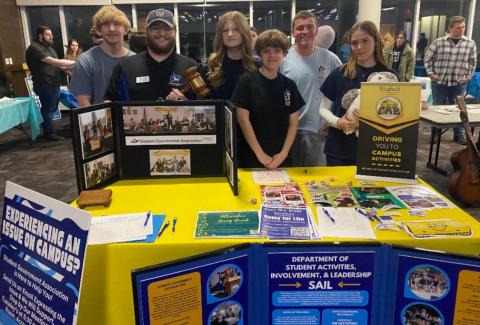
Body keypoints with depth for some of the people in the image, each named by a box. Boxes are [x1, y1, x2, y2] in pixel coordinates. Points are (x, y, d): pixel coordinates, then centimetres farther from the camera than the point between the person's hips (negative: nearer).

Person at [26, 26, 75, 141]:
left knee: (52, 108, 14)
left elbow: (55, 65, 19)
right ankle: (49, 133, 7)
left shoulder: (48, 47, 17)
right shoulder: (34, 48, -15)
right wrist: (74, 62, -23)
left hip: (54, 83, 9)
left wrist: (70, 67, 1)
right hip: (45, 84, -9)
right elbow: (53, 62, -23)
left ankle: (46, 129, 26)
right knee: (48, 109, -2)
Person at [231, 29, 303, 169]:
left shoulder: (289, 85, 5)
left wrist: (284, 153, -7)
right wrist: (260, 154, -12)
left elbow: (293, 122, 5)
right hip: (252, 157, -3)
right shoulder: (247, 80, -6)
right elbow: (243, 119, -10)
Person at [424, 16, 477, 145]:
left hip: (459, 83, 1)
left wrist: (468, 76, 3)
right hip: (439, 82, -1)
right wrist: (430, 73, -2)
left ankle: (459, 135, 22)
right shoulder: (438, 42, -5)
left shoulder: (470, 43, 1)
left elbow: (473, 62, 11)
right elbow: (428, 58, 5)